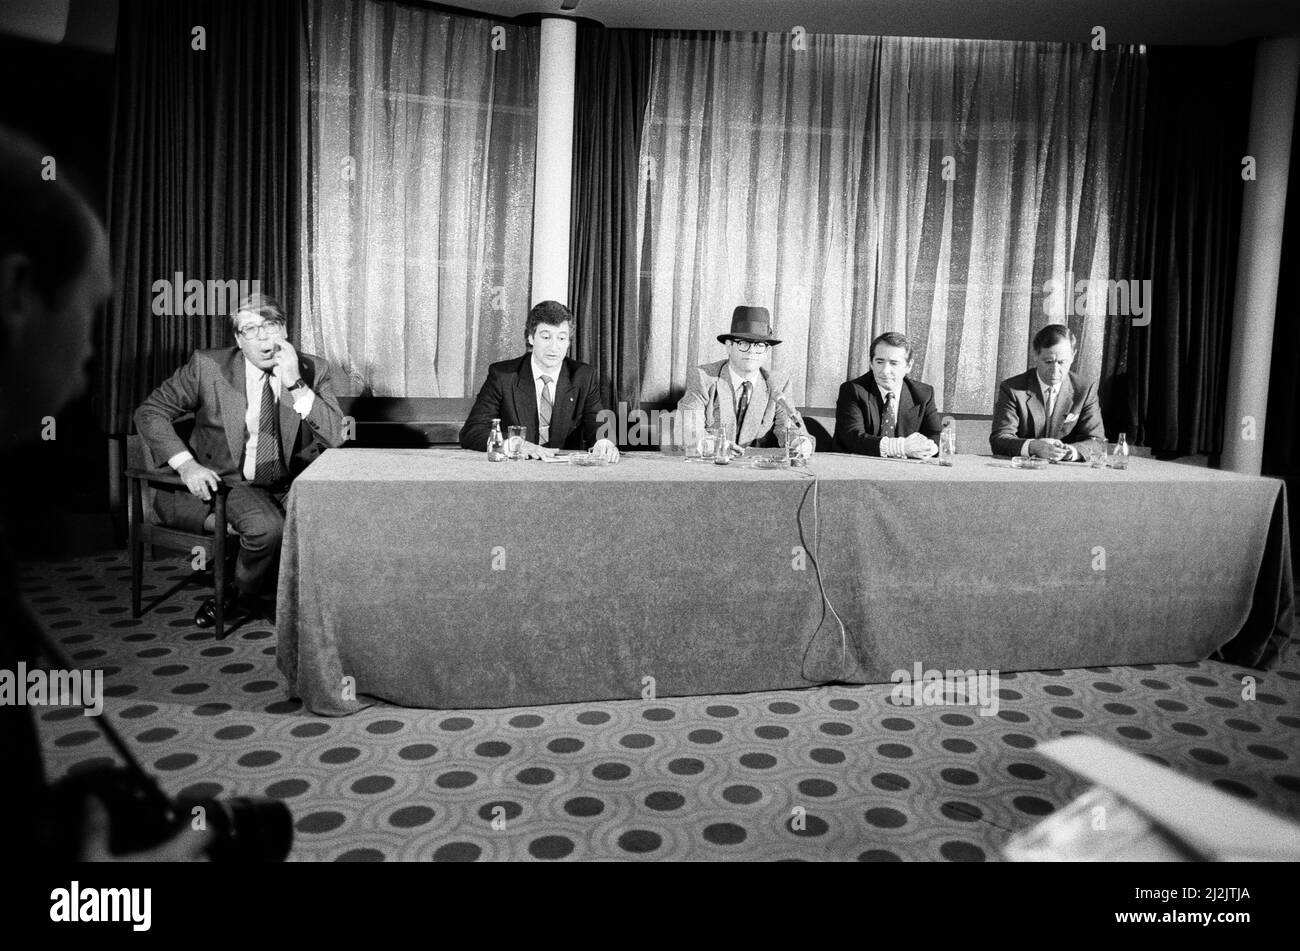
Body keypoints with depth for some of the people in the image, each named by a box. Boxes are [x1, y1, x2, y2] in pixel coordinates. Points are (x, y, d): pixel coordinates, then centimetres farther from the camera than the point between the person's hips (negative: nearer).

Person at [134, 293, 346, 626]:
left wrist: (295, 385, -23)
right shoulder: (208, 366, -4)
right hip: (232, 483, -3)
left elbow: (334, 437, -11)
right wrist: (185, 463, -14)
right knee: (267, 527, -34)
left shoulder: (314, 370, -1)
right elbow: (150, 411, 1)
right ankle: (242, 599, -1)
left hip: (293, 486, 3)